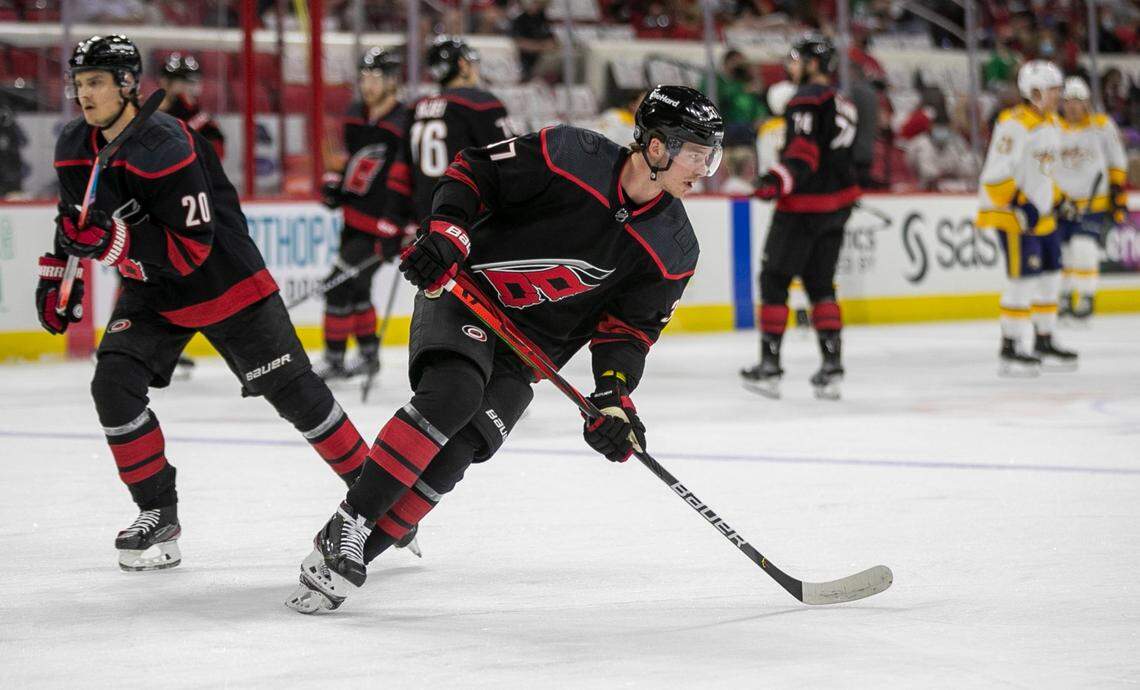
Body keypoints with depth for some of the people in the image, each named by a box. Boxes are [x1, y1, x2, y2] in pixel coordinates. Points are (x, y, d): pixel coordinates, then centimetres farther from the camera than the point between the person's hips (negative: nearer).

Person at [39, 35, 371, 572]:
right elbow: (76, 217, 15)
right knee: (114, 384, -13)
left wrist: (111, 240, -37)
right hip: (151, 292, 6)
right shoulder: (74, 148, -4)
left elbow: (191, 247, -31)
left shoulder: (166, 148, -29)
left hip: (224, 282, -6)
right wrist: (56, 277, 11)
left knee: (293, 391, 0)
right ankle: (158, 515, -1)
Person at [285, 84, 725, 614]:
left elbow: (627, 329, 2)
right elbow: (474, 172, -6)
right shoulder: (568, 155, -15)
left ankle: (354, 555, -11)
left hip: (527, 352, 4)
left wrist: (614, 400, -12)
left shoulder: (673, 250, -4)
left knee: (452, 453, -17)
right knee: (452, 393, -31)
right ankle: (345, 527, -23)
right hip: (463, 295, -4)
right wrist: (444, 233, -21)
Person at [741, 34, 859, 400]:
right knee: (820, 284, 12)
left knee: (774, 279, 0)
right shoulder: (843, 104, 16)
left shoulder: (807, 99, -11)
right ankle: (832, 367, 5)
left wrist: (778, 180, -37)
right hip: (837, 204, 8)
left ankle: (769, 367, 0)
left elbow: (803, 151, -25)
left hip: (804, 206, -8)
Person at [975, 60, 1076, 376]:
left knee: (1050, 275, 14)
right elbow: (995, 174, -22)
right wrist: (1018, 207, -26)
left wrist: (1058, 200, 21)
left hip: (1040, 213, 10)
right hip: (1012, 212, -10)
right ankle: (1009, 349, -8)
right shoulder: (1016, 124, -17)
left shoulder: (1050, 123, 14)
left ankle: (1044, 340, 27)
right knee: (1024, 277, -13)